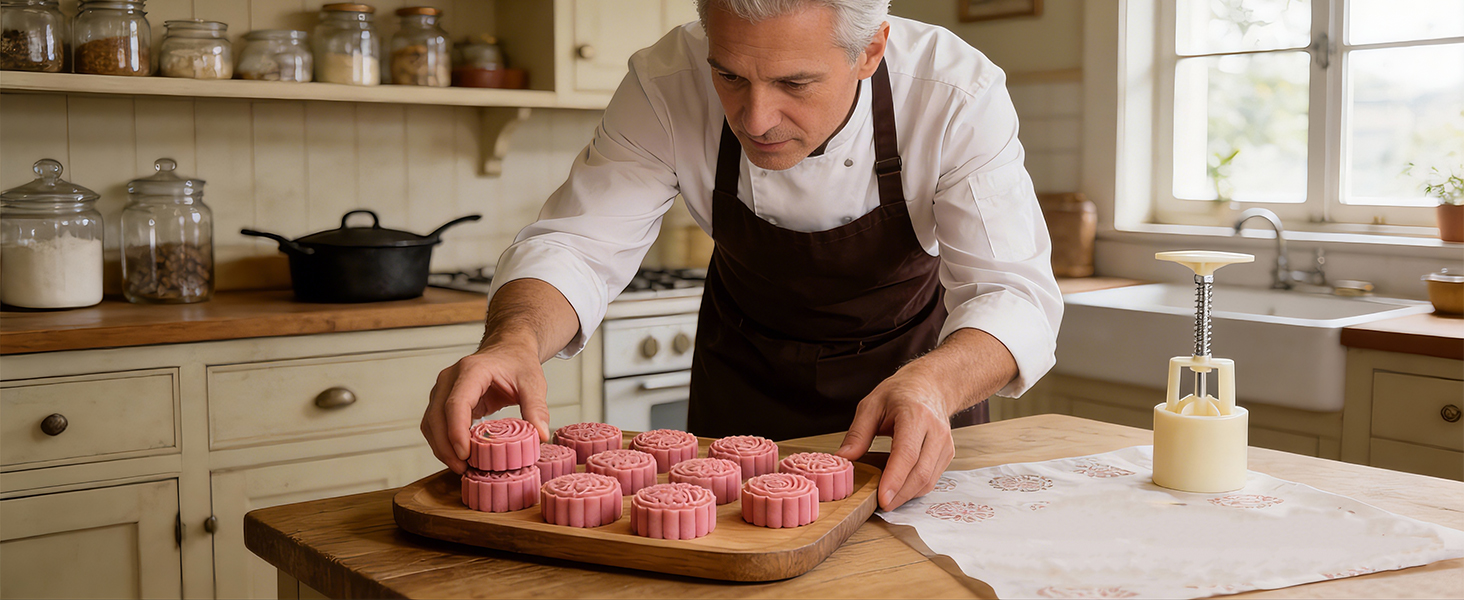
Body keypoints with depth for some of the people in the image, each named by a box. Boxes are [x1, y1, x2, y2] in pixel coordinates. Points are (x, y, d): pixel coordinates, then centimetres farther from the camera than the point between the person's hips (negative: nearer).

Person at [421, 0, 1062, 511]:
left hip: (915, 355, -1)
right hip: (746, 371, 2)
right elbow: (575, 245, -27)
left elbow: (1014, 290, -33)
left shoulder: (959, 94, -32)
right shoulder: (665, 86, -28)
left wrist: (933, 385, -54)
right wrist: (515, 338, -49)